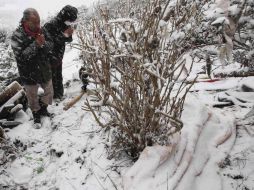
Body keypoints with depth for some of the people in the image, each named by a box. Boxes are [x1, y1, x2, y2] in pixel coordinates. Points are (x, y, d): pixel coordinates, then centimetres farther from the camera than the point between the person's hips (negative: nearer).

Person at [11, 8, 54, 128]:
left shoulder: (41, 31, -6)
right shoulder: (17, 35, -21)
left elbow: (51, 46, -2)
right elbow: (20, 56, -25)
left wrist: (43, 44, -26)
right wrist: (35, 44, -30)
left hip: (45, 70, 5)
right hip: (29, 73, -4)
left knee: (49, 91, 21)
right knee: (32, 97, 14)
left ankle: (43, 108, 48)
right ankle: (36, 115, 40)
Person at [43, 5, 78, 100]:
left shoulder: (65, 24, -1)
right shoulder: (51, 24, -26)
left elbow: (68, 40, 7)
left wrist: (69, 35, -16)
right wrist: (64, 35, -30)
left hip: (59, 56, 8)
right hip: (51, 57, -8)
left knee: (59, 76, 23)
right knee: (52, 77, 7)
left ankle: (59, 93, 41)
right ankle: (54, 95, 25)